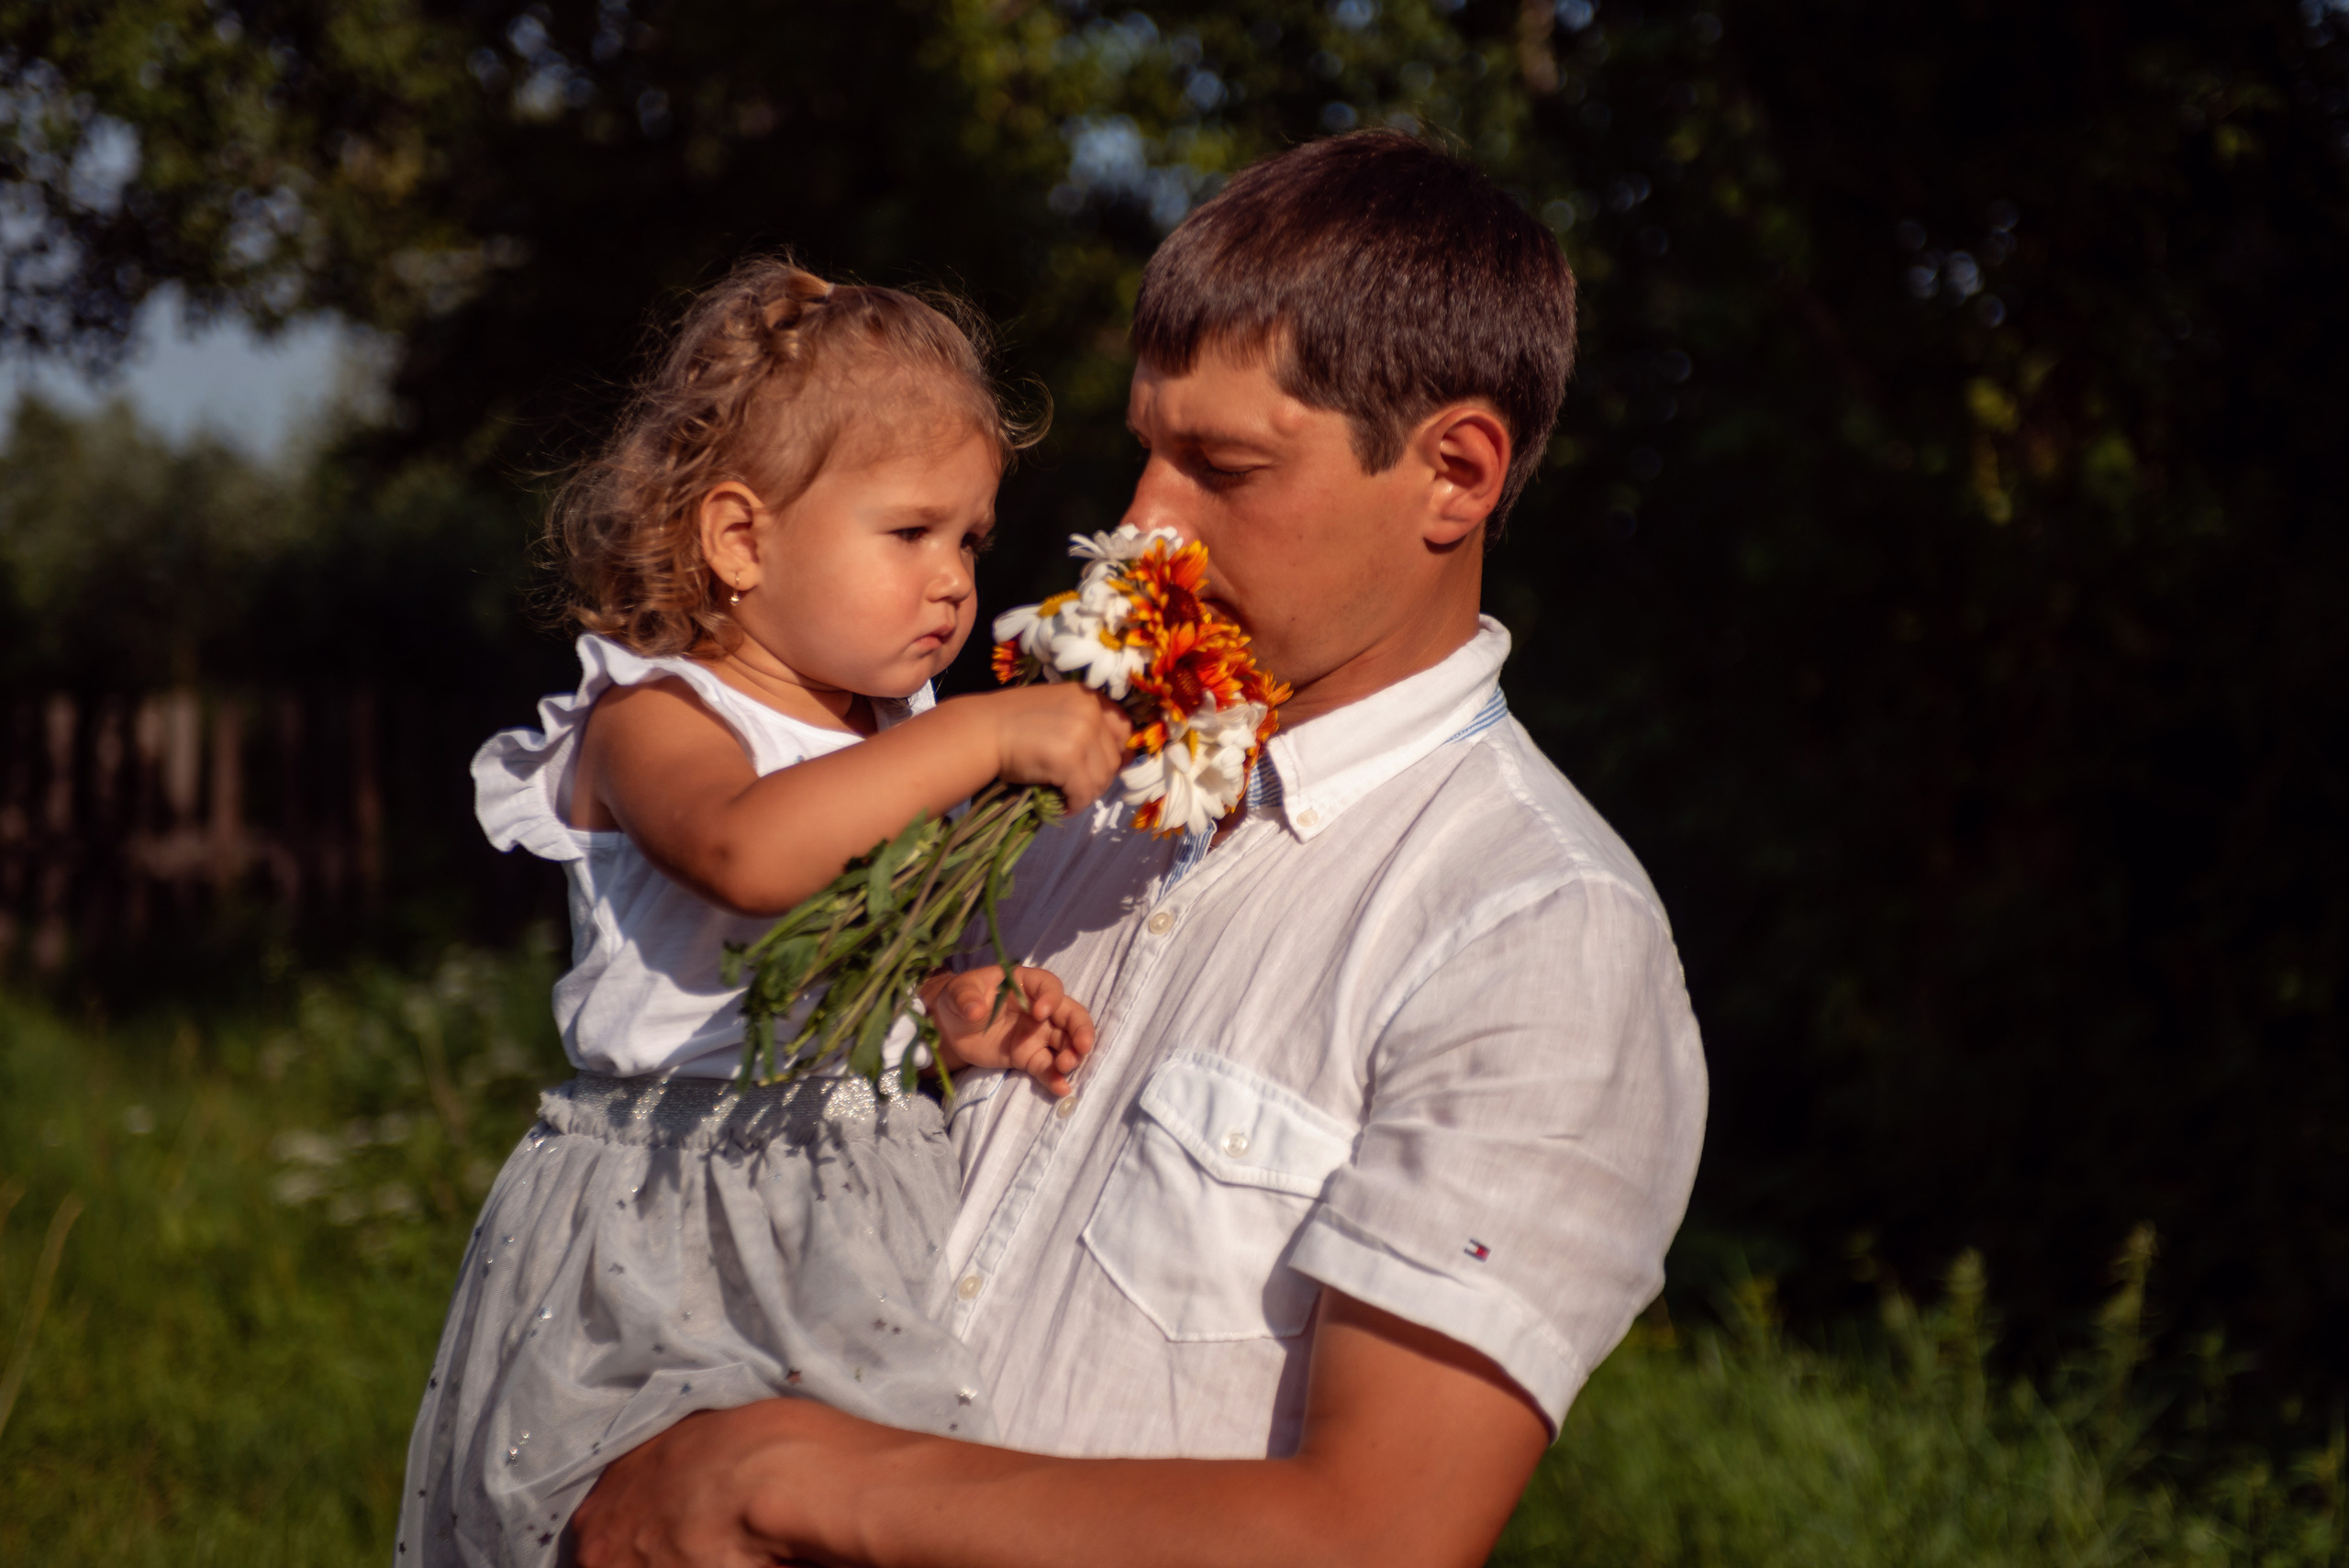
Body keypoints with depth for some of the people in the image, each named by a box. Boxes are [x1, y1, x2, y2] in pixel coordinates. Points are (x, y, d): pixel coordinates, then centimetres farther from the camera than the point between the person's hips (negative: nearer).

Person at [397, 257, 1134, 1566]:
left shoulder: (910, 745, 15)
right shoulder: (654, 721, -6)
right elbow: (747, 849, -29)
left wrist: (967, 1019, -3)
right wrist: (988, 734, -28)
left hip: (857, 1229, 6)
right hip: (667, 1245, -6)